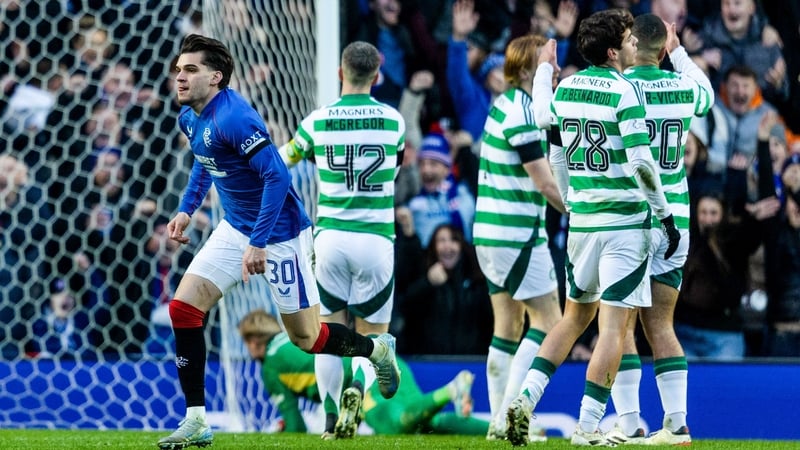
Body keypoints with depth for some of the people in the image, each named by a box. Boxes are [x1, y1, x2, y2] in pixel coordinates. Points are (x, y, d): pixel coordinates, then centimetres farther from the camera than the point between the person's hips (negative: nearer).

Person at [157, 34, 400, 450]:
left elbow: (276, 175, -30)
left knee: (305, 337, 3)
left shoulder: (233, 118, -26)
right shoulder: (190, 117, 2)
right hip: (235, 228, 8)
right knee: (183, 307, -6)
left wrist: (258, 243, -31)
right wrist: (187, 209, 14)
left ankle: (377, 349, 34)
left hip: (278, 233, -8)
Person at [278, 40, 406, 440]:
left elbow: (285, 158, 17)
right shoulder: (393, 120, 0)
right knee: (372, 337, 7)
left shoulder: (317, 121, -1)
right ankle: (357, 389, -23)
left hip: (330, 238, 0)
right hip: (375, 239, 0)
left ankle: (334, 418, 3)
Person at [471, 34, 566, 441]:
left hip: (491, 231, 10)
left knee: (508, 325, 12)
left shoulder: (504, 107, 12)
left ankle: (500, 423, 12)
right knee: (548, 321, -5)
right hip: (517, 235, -10)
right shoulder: (521, 114, -17)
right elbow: (546, 184, -17)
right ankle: (510, 415, -10)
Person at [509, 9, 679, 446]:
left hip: (582, 219, 7)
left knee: (574, 316, 20)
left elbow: (556, 156, 16)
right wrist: (665, 214, -8)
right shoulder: (624, 91, -12)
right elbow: (641, 162, -16)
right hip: (625, 219, -6)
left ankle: (526, 398, 6)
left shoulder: (565, 88, 7)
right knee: (613, 326, -2)